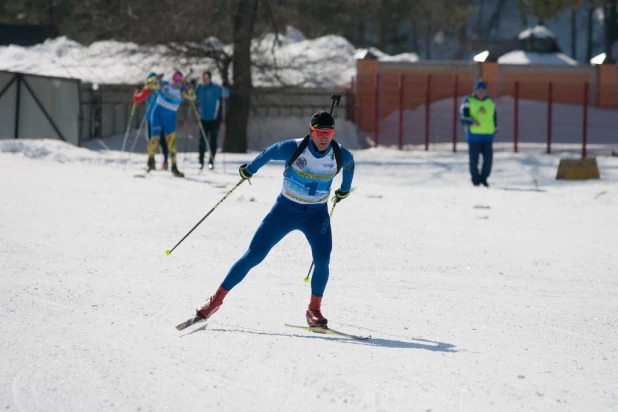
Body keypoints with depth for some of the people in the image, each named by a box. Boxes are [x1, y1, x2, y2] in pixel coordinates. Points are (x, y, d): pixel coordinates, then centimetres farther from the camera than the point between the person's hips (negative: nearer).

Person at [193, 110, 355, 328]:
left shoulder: (340, 155, -13)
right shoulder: (293, 149, -21)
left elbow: (349, 165, 12)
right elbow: (268, 154, 0)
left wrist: (345, 190, 26)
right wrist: (249, 170, 15)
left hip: (317, 214, 1)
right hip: (285, 209, -1)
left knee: (322, 259, -22)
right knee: (254, 255, -3)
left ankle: (314, 310, -3)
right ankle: (217, 299, 7)